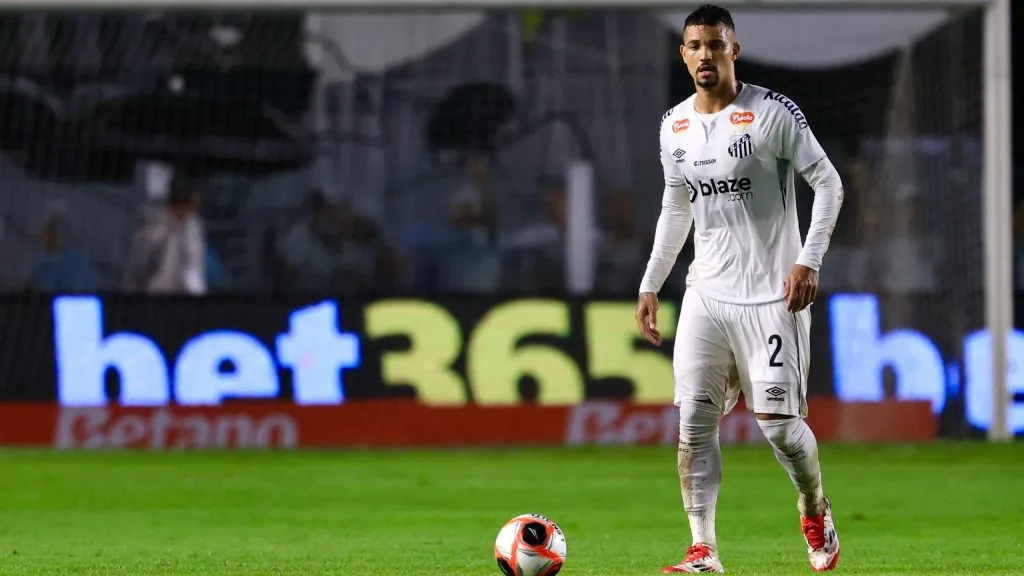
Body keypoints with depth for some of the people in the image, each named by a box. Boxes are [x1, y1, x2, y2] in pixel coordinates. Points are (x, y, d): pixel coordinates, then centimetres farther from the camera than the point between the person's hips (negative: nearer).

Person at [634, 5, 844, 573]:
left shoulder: (773, 112, -9)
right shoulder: (674, 126, 9)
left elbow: (828, 184, -6)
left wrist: (809, 261, -15)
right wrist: (651, 283, 17)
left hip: (771, 293, -5)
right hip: (706, 292, 5)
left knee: (779, 423, -7)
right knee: (693, 422, -7)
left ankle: (815, 509, 23)